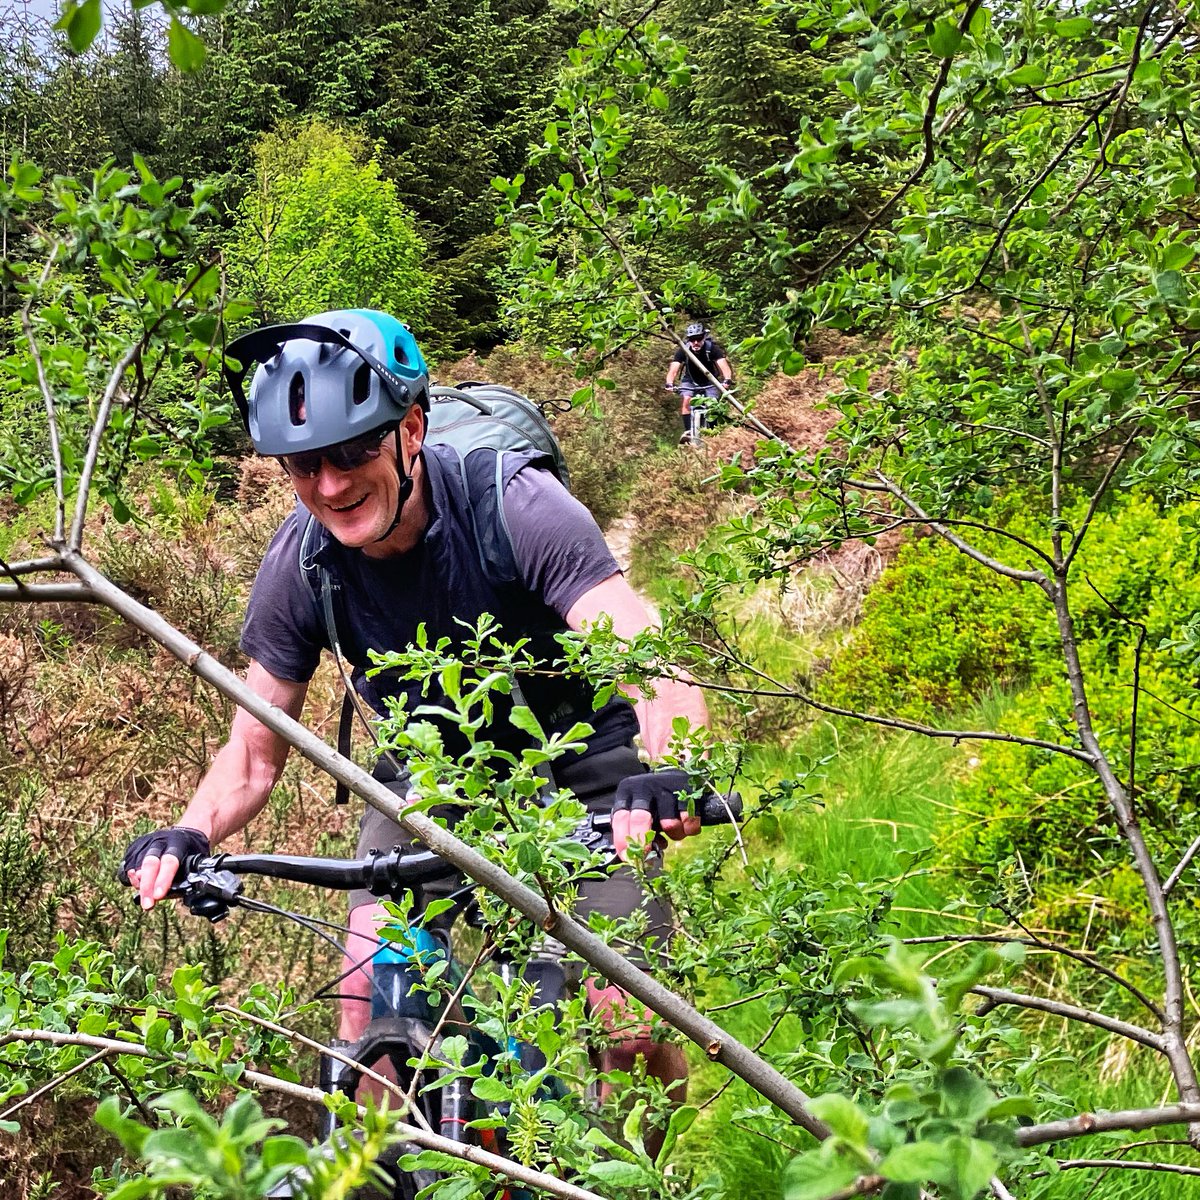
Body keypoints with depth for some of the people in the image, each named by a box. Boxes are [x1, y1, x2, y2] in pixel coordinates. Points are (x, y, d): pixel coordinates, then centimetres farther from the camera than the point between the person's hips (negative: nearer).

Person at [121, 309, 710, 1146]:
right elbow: (255, 752, -9)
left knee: (629, 1021, -12)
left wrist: (662, 777, -60)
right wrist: (189, 836, -29)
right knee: (370, 991, -17)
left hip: (574, 755, -3)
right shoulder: (301, 563, -19)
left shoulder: (513, 505, -30)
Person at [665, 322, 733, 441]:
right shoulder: (683, 351, -22)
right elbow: (674, 369, -31)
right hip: (690, 381, 1)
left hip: (710, 381, 0)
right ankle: (688, 431, -26)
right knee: (685, 400, -24)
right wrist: (669, 384, -50)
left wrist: (727, 381, -55)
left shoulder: (712, 348, -26)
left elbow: (724, 366, -36)